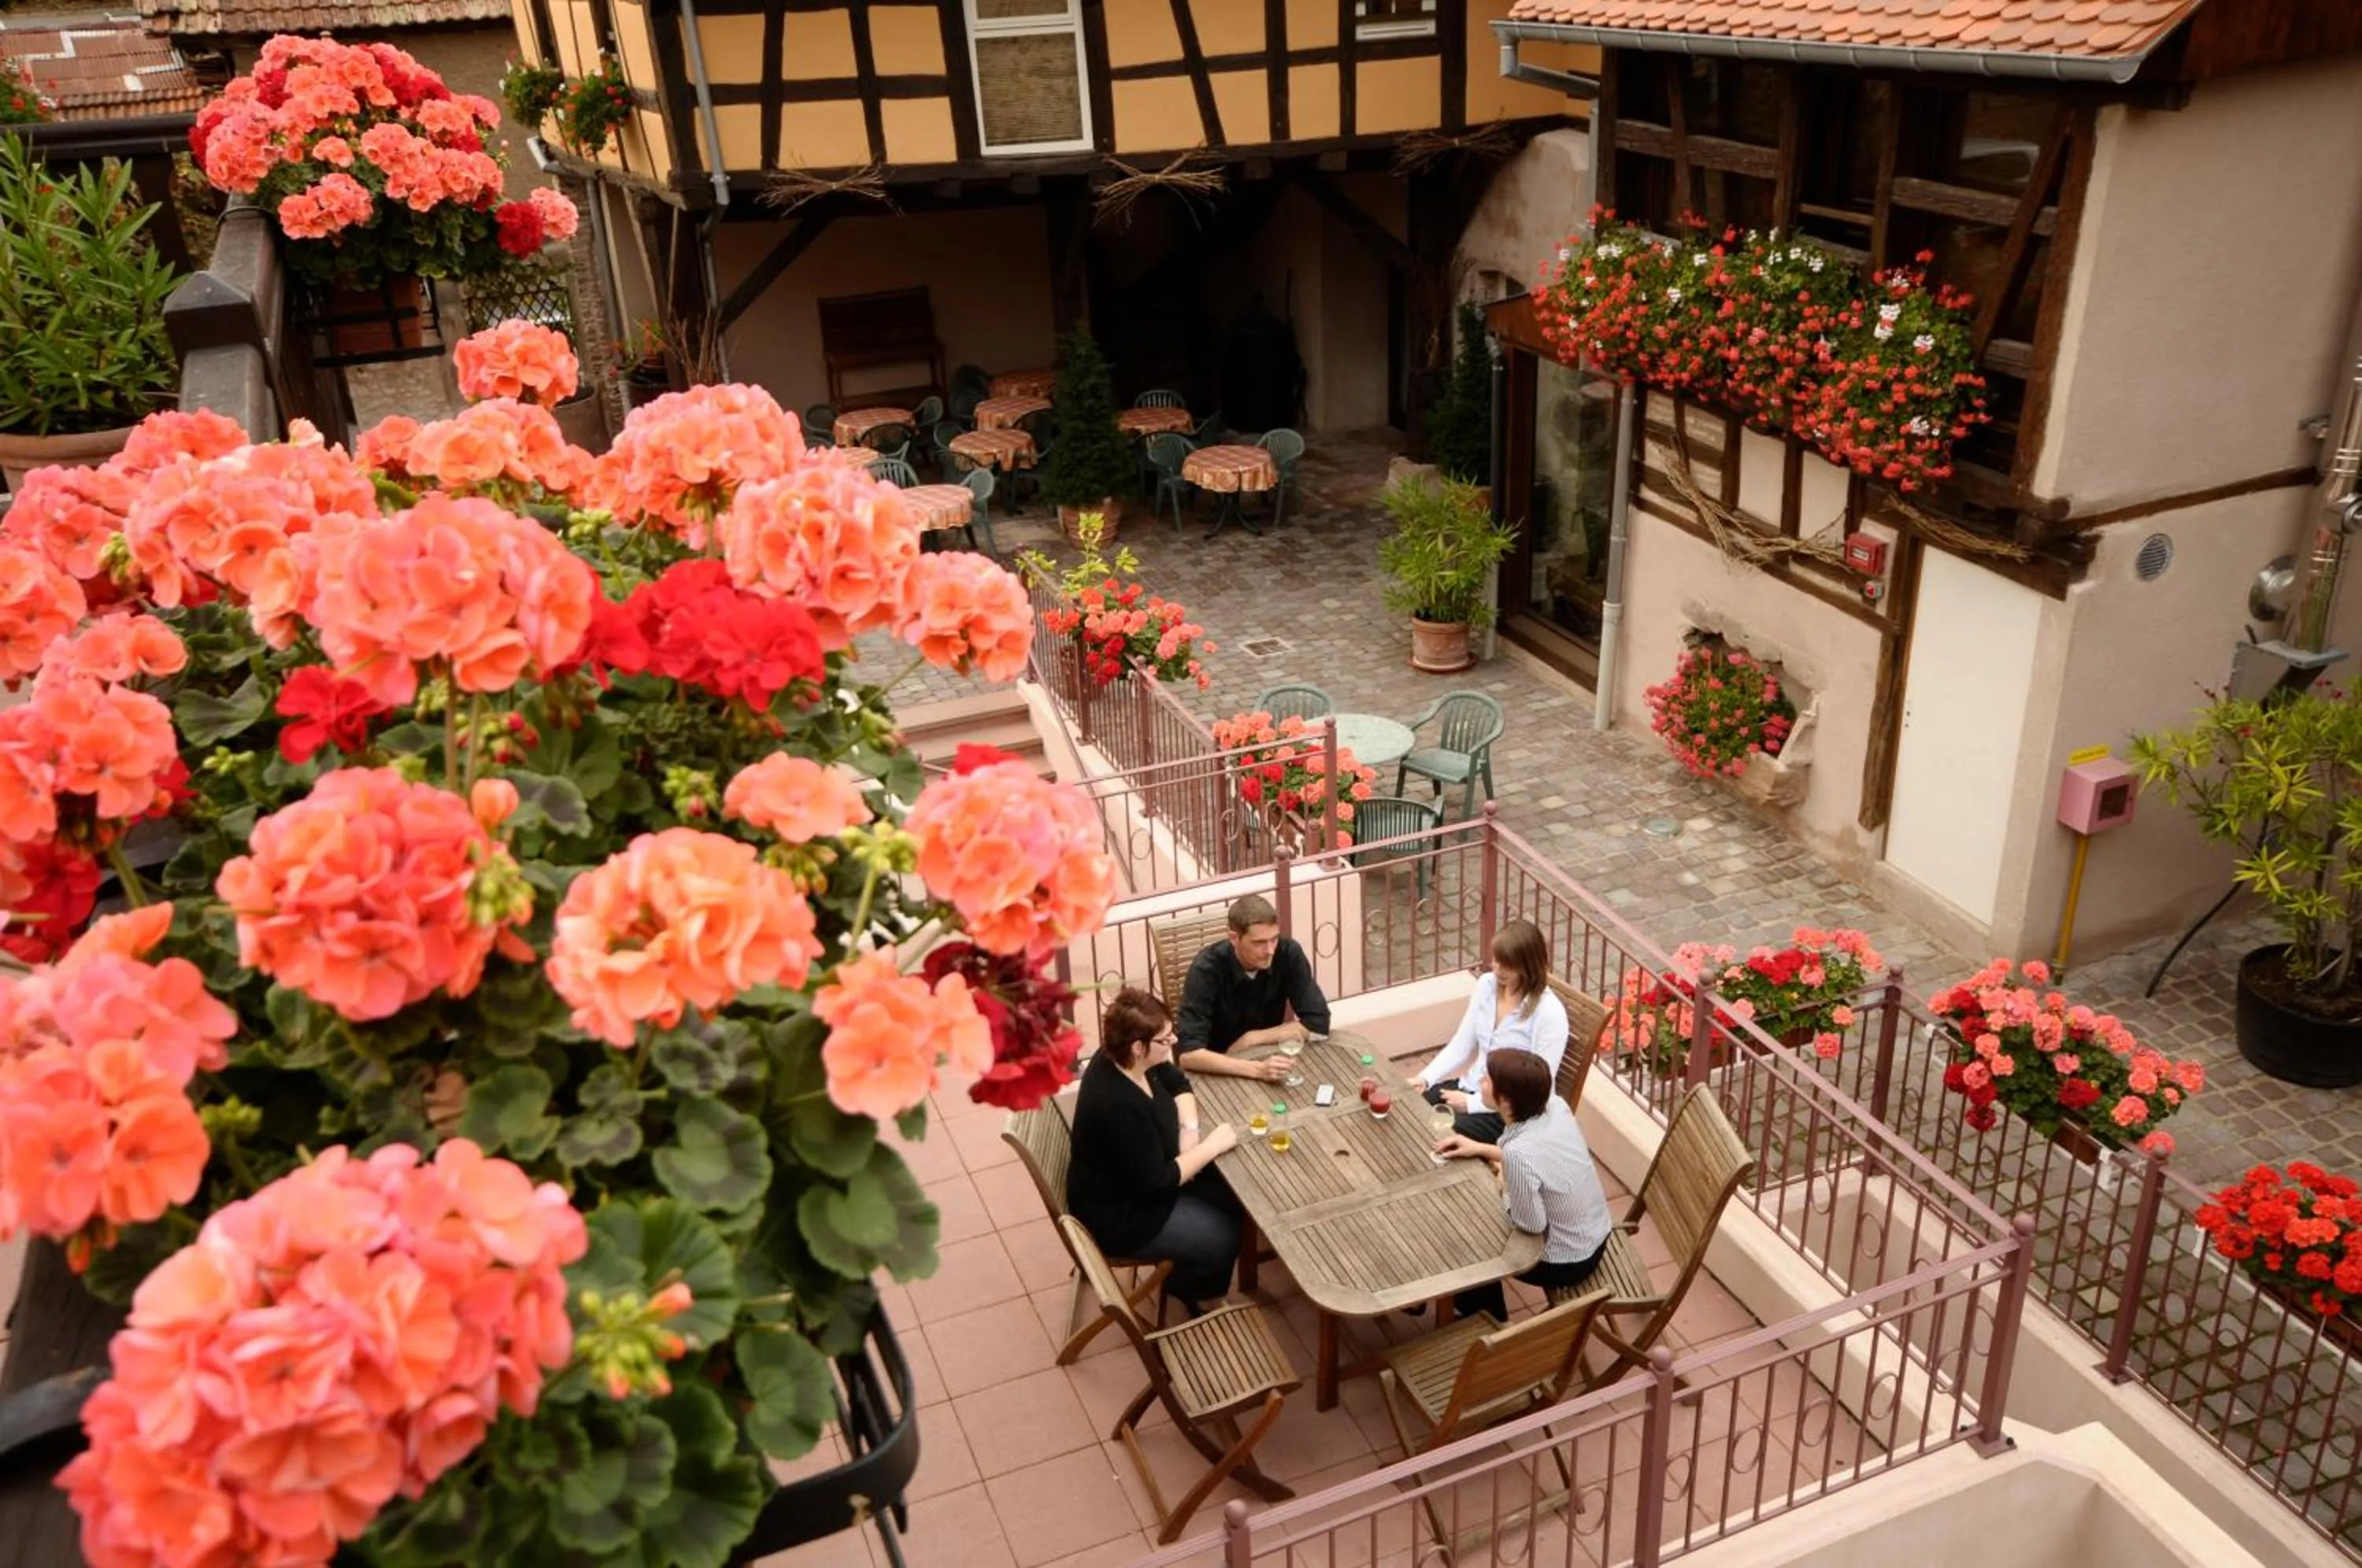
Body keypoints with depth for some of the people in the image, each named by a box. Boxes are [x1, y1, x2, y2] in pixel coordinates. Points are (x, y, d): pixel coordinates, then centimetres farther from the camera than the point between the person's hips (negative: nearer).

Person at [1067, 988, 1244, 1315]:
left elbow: (1178, 1084, 9)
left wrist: (1189, 1128, -10)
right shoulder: (1119, 1106, -36)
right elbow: (1158, 1182, -29)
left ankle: (1189, 1275, 25)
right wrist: (1213, 1145, -20)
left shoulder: (1129, 1060, -10)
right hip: (1118, 1215, -9)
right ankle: (1186, 1284, 23)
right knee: (1226, 1237, -6)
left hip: (1142, 1176, 9)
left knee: (1235, 1198, 5)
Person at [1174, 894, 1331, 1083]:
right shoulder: (1207, 969, -23)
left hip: (1266, 1058, 3)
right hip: (1220, 1072, -3)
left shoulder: (1288, 953, -14)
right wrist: (1257, 1069, -38)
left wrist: (1251, 1039, -15)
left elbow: (1318, 1022, -12)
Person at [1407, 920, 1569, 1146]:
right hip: (1471, 1087, 6)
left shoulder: (1550, 1013, -20)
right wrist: (1425, 1078, -11)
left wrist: (1472, 1104, -21)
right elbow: (1461, 1044, 5)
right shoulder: (1487, 985, 0)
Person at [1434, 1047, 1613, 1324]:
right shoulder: (1555, 1105, -13)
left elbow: (1531, 1224, -25)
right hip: (1595, 1236, 7)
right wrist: (1480, 1148, 3)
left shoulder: (1518, 1154, -36)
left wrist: (1505, 1187, -7)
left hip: (1567, 1261, -7)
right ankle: (1479, 1310, 42)